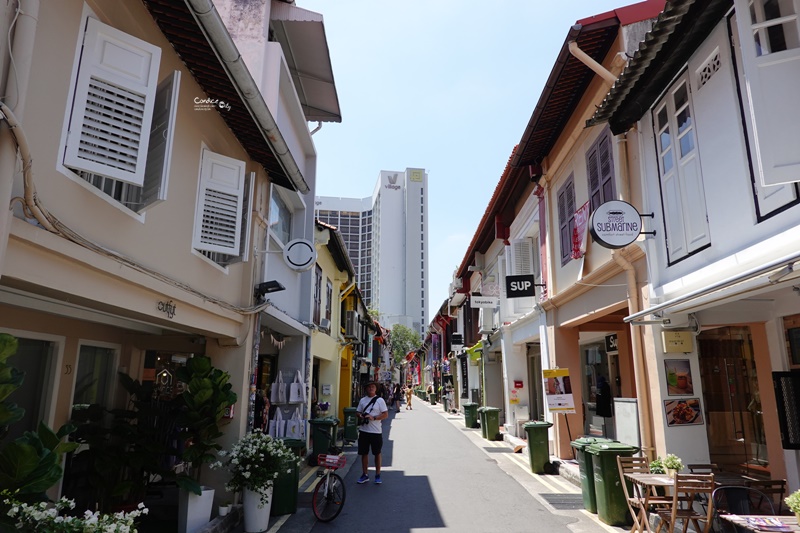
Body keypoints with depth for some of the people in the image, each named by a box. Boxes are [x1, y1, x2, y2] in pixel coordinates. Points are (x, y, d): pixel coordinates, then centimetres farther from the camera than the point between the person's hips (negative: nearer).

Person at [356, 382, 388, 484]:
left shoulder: (380, 400, -4)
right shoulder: (362, 400, 9)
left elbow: (386, 414, -7)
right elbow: (358, 412, 16)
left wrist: (374, 418, -19)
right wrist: (360, 416, -8)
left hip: (376, 431, -4)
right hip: (364, 430, 4)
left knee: (377, 453, 6)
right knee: (364, 453, 10)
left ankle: (377, 475, 18)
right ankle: (365, 475, 22)